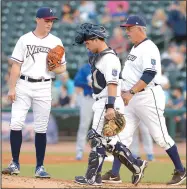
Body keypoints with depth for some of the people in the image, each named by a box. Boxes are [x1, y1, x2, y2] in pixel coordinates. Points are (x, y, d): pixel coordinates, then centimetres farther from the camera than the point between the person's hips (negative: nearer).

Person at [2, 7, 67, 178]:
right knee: (16, 124, -8)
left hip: (44, 87, 1)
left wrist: (55, 68, -12)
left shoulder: (56, 42, 8)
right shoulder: (25, 40, 3)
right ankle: (15, 164, 1)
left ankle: (40, 167, 6)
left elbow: (63, 68, 11)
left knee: (41, 129, 1)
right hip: (23, 86, -1)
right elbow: (16, 66, 1)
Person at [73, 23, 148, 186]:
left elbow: (112, 84, -23)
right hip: (101, 103, 10)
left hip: (108, 103, -10)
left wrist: (110, 107, -30)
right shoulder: (97, 56, 16)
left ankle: (93, 178, -5)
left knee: (98, 139, -8)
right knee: (110, 141, 12)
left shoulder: (110, 58, -15)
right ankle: (136, 166, 17)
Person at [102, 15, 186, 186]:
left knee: (160, 136, -4)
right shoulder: (135, 49, 17)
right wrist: (124, 91, 12)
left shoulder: (149, 48, -13)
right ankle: (114, 173, 1)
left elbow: (149, 74, -24)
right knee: (123, 135, 2)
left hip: (148, 97, -9)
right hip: (132, 99, 10)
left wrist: (131, 92, -28)